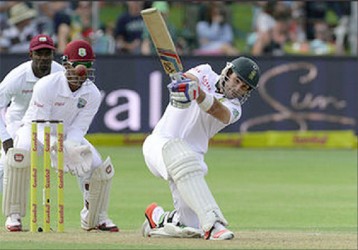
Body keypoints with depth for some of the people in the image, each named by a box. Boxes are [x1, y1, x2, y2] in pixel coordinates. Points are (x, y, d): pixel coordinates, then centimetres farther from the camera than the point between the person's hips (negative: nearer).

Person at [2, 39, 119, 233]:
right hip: (36, 130, -4)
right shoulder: (46, 86, -29)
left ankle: (94, 217, 16)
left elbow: (78, 128, -16)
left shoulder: (92, 95, -16)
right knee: (20, 154, -38)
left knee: (100, 168, -12)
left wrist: (71, 146, -39)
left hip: (69, 135, 4)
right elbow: (39, 124, -29)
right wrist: (52, 144, -49)